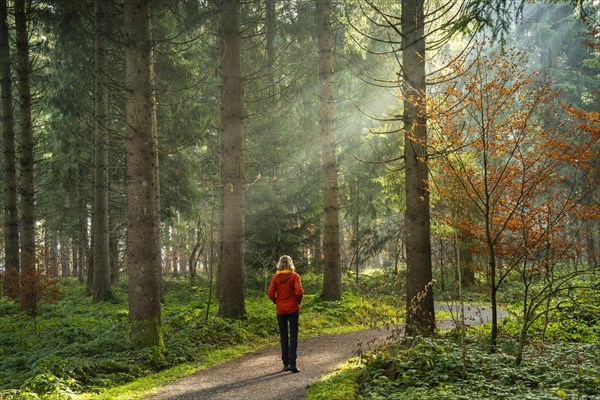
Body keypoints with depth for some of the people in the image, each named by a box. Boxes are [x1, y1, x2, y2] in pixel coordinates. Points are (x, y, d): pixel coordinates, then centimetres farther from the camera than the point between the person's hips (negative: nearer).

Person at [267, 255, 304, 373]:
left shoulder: (275, 277, -2)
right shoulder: (294, 276, -7)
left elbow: (270, 293, -7)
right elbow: (299, 291, -16)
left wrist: (277, 301, 9)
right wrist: (298, 301, 2)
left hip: (280, 310, 2)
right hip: (293, 309, -2)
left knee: (283, 336, 11)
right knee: (293, 336, 1)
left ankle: (286, 363, 13)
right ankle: (292, 363, -9)